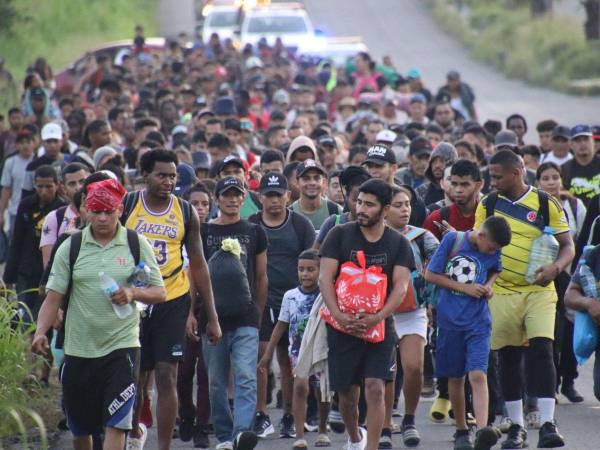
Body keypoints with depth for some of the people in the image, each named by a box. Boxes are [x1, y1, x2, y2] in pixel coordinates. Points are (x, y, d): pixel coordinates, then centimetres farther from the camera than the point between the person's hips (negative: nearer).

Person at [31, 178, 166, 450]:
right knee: (80, 427, 10)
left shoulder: (137, 244, 2)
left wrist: (133, 293, -16)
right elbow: (54, 295, 1)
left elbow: (159, 292, 4)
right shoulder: (71, 247, 3)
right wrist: (41, 331, -14)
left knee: (115, 423, -13)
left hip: (122, 345, -2)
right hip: (79, 348, 2)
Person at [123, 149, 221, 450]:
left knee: (167, 378, -6)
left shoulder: (186, 213, 3)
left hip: (172, 303, 0)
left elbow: (198, 266, 8)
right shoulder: (125, 206, -2)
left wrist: (212, 317, 7)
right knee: (134, 377, 8)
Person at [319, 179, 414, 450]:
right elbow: (325, 277, -6)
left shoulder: (398, 243, 3)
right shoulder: (340, 235, 1)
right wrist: (338, 315, -20)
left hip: (379, 326, 0)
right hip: (343, 326, 1)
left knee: (375, 388, -13)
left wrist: (378, 318, -21)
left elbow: (401, 285, -5)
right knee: (346, 392, 8)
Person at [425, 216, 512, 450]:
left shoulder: (494, 252, 1)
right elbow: (430, 274, -4)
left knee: (478, 374, -16)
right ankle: (461, 431, 23)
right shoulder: (452, 240, -7)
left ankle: (483, 431, -28)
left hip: (478, 322, 0)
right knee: (455, 378, 9)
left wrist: (488, 286, 1)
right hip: (450, 319, 0)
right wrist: (465, 288, -10)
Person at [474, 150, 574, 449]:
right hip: (501, 293, 3)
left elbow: (567, 246, 2)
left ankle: (548, 424, -15)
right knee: (508, 358, 5)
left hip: (539, 291, -3)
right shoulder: (487, 205, 6)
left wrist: (555, 268, -18)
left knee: (542, 350, -16)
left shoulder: (546, 204, -2)